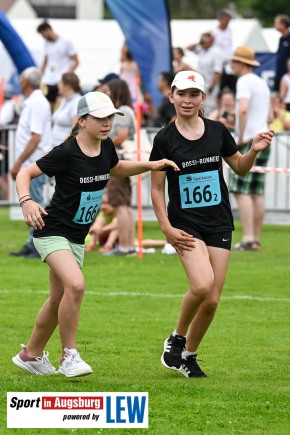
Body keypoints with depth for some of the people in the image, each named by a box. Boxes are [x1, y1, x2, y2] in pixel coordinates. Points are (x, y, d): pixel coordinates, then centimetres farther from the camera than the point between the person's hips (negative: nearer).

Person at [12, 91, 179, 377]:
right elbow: (25, 173, -15)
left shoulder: (106, 147, 0)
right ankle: (69, 357, -15)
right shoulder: (66, 153, -21)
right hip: (52, 231, -8)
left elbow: (116, 169, 23)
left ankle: (31, 354, 33)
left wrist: (150, 166, 11)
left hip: (76, 236, 8)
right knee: (76, 285, -27)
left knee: (59, 300, 15)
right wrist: (26, 202, -33)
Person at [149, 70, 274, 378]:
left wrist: (254, 151, -3)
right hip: (185, 223, -4)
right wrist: (166, 227, -10)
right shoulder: (165, 139, -5)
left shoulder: (217, 131, 4)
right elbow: (156, 188, 0)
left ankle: (188, 355, 20)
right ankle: (177, 338, -1)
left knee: (212, 300, 0)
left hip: (219, 223, 4)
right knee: (201, 284, -26)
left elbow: (240, 168, 17)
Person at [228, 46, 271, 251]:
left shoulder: (245, 81, -9)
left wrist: (240, 137, -18)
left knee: (241, 190, -11)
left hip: (250, 141, -9)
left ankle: (248, 238, -19)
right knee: (257, 192, 10)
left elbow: (243, 109, -25)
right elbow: (269, 116, 24)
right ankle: (256, 239, 11)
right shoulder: (262, 83, 19)